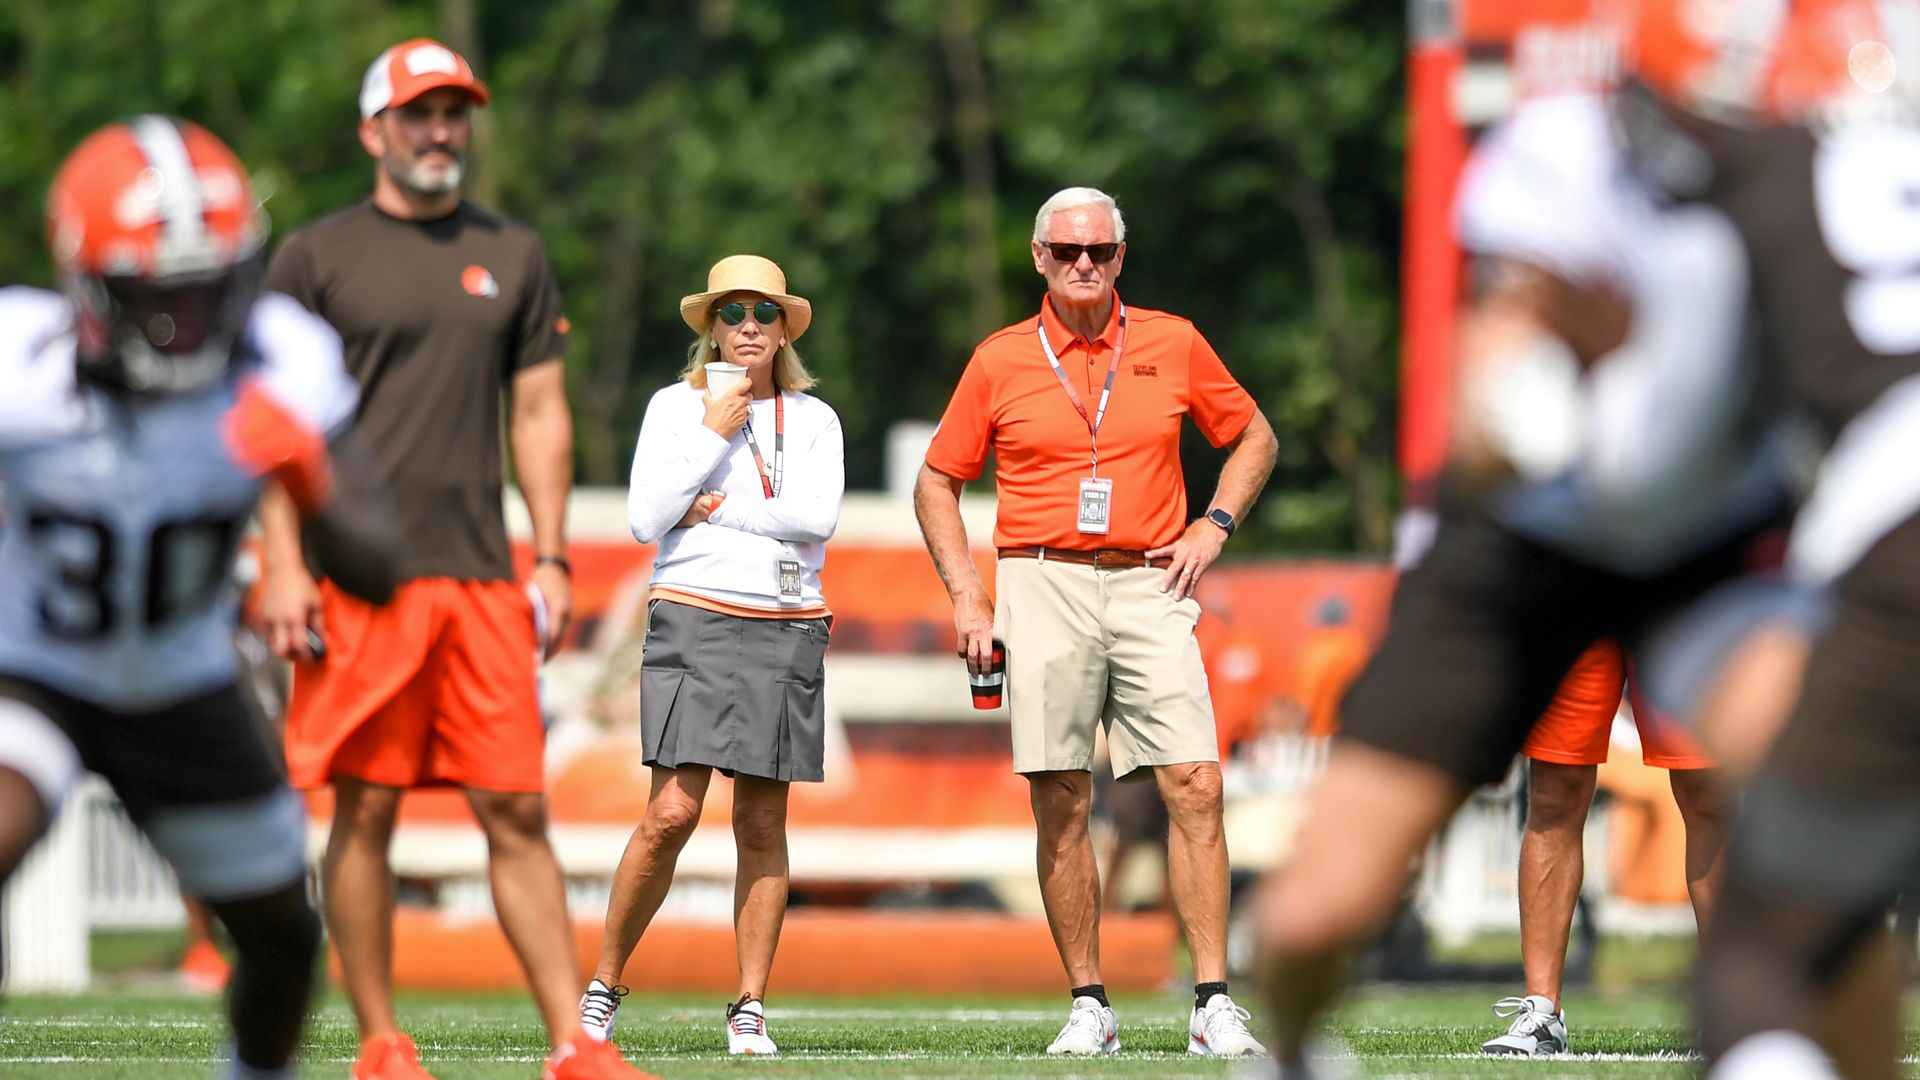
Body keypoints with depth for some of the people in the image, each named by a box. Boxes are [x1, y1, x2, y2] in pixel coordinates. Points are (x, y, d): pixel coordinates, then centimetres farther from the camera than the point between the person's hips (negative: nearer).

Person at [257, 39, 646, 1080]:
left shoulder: (512, 254, 15)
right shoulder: (316, 255, 5)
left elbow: (539, 413, 17)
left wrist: (551, 557, 8)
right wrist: (283, 563, -8)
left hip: (482, 579, 3)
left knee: (517, 810, -1)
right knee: (365, 810, -2)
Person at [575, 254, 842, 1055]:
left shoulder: (813, 419, 11)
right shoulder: (675, 407, 7)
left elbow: (818, 517, -5)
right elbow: (645, 520, -4)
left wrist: (716, 508, -6)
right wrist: (712, 435, -7)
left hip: (788, 628, 2)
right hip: (695, 620, -2)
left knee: (762, 823, 2)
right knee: (672, 814, -13)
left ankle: (750, 1008, 6)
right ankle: (603, 986, -1)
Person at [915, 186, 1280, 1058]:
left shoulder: (1173, 345, 8)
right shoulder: (1000, 360, 6)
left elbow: (1253, 437, 21)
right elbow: (937, 482, 13)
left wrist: (1213, 528, 6)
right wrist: (967, 599, 2)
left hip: (1148, 587, 0)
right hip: (1044, 589, 0)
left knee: (1195, 786, -11)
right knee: (1061, 801, -3)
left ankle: (1214, 1006, -9)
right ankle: (1087, 1007, 3)